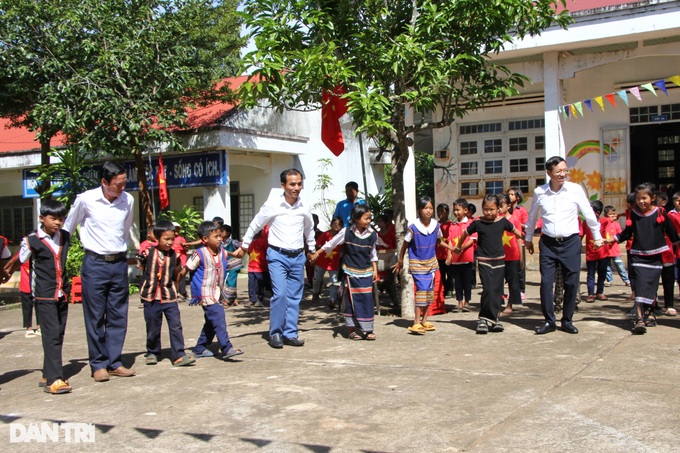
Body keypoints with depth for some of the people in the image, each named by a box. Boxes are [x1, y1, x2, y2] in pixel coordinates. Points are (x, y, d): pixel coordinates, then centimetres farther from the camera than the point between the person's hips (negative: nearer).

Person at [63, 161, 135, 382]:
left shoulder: (128, 200, 1)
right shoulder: (85, 200, -9)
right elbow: (69, 227, 7)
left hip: (119, 263, 3)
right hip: (95, 264, -3)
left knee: (118, 316, 6)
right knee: (95, 317, 2)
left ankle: (114, 363, 14)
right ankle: (98, 365, 11)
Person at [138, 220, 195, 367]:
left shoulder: (174, 255, 1)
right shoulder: (148, 253, -4)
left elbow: (177, 275, 9)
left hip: (169, 297, 1)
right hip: (151, 297, -1)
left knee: (176, 326, -6)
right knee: (153, 328, 9)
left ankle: (178, 356, -3)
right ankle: (152, 353, 29)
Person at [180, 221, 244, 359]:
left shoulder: (222, 252, 3)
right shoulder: (199, 255, -15)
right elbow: (184, 271, -7)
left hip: (217, 294, 8)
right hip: (205, 295, -8)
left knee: (211, 322, 15)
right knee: (218, 318, -19)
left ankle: (200, 348, 29)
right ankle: (226, 348, -21)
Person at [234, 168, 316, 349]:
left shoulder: (304, 207, 2)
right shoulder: (272, 204, -9)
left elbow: (309, 229, 22)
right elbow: (255, 225, 4)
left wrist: (312, 249, 30)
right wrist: (244, 246, 11)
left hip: (298, 256, 4)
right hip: (277, 255, -4)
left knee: (294, 297, 6)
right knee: (280, 294, -16)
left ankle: (290, 334, 16)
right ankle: (275, 334, -2)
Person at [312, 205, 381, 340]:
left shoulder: (372, 235, -2)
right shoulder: (346, 232, -9)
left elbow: (373, 255, 11)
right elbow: (330, 244, 2)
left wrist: (375, 270, 5)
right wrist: (316, 254, 4)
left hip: (366, 273, 2)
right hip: (351, 272, -2)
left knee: (367, 300, 0)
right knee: (351, 301, 2)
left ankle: (368, 329, 8)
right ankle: (351, 330, 10)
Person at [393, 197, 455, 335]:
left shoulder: (436, 226, -3)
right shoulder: (413, 228, -16)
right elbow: (405, 245, -6)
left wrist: (452, 248, 9)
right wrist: (400, 262, 0)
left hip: (431, 262, 6)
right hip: (417, 263, -5)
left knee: (429, 291, 9)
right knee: (422, 289, -14)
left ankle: (424, 321, 21)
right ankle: (416, 323, -11)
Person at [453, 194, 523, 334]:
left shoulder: (503, 221, 0)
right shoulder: (478, 222, -5)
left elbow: (514, 230, 18)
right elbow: (465, 233, 11)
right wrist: (458, 247, 22)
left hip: (499, 260, 3)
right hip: (484, 261, -3)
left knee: (497, 290, 5)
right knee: (488, 289, -13)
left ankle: (489, 318, 15)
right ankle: (485, 319, -5)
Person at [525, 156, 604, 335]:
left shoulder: (576, 189, -4)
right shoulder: (539, 192, 0)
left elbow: (588, 213, 6)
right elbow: (532, 217, 15)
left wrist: (597, 236, 11)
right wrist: (528, 238, 22)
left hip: (571, 242, -1)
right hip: (548, 243, 1)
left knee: (571, 283, 1)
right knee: (546, 282, -3)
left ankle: (567, 321, 17)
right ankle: (549, 321, 9)